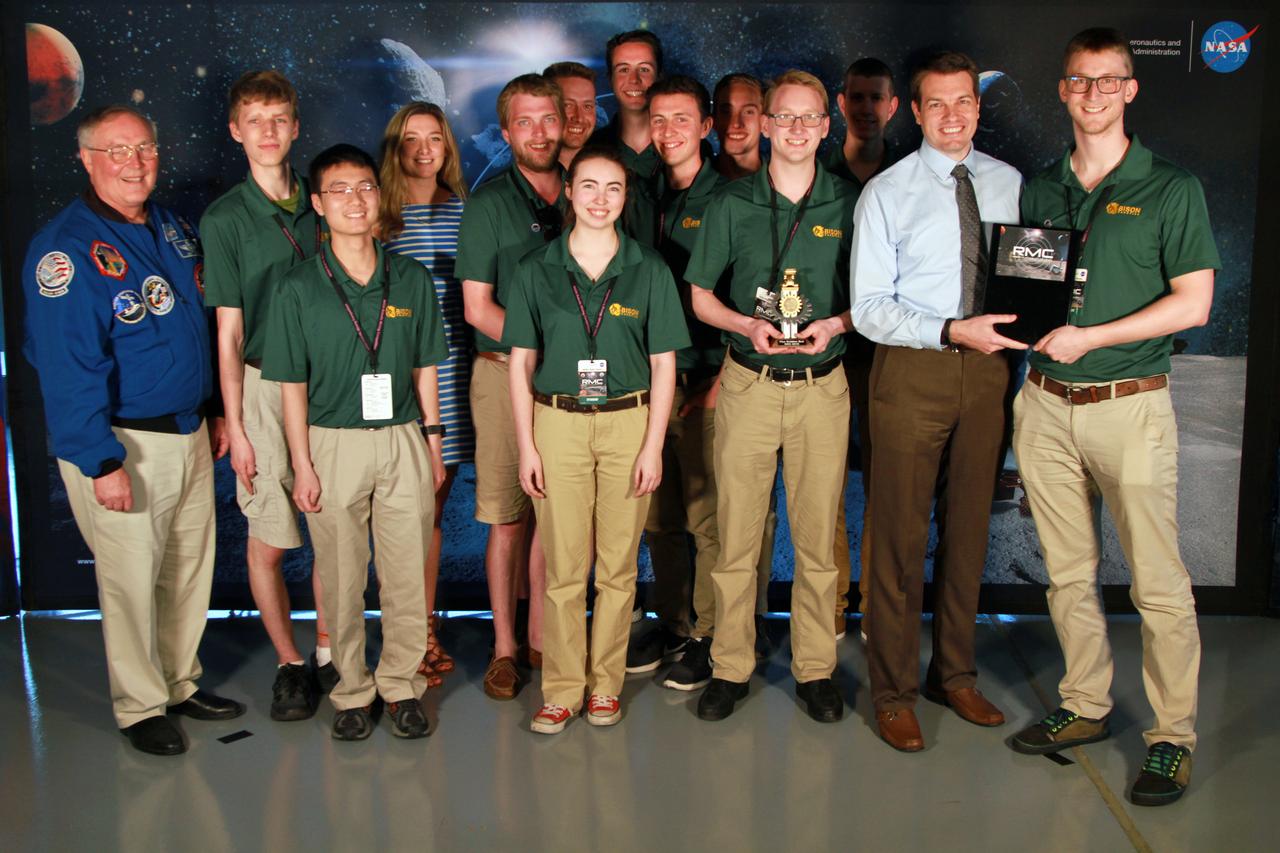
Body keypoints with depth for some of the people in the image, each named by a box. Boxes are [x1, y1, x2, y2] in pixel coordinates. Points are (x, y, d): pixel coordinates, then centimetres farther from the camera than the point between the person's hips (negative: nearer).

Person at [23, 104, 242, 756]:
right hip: (122, 442, -7)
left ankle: (181, 683, 34)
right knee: (131, 578, 4)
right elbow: (68, 366, -19)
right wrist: (102, 462, -21)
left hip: (189, 433, 7)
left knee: (191, 566, 16)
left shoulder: (175, 231, 9)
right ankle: (140, 706, 21)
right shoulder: (66, 248, -14)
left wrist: (216, 414, 16)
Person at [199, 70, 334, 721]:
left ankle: (327, 651, 23)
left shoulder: (319, 205, 7)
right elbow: (228, 334, -4)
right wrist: (235, 427, -7)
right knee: (269, 540, 3)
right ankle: (289, 663, 19)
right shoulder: (224, 218, -3)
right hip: (264, 386, -3)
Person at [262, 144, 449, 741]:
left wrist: (432, 442, 7)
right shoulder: (299, 288, -2)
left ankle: (401, 684, 23)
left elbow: (424, 369, 10)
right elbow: (292, 385, -1)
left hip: (403, 441, 2)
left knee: (408, 574, 6)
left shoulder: (412, 279, 4)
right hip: (333, 445, -1)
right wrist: (302, 464, -4)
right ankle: (352, 691, 23)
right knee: (342, 577, 8)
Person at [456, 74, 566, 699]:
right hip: (506, 372, -4)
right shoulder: (490, 203, -1)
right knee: (507, 518, 0)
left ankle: (542, 636, 20)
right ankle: (504, 646, 11)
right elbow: (478, 307, -6)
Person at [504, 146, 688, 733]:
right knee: (563, 567, 2)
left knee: (618, 566, 6)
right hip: (558, 424, 0)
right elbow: (521, 363, 5)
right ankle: (562, 688, 15)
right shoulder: (536, 270, 4)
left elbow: (664, 364, 3)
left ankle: (605, 684, 20)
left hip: (628, 423, 0)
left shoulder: (648, 270, 3)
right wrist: (526, 445, -1)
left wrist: (653, 446, -3)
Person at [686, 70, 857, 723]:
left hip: (822, 386, 0)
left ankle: (815, 668, 18)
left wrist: (835, 324, -9)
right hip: (748, 385, 0)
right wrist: (748, 325, -9)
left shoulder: (849, 206, 6)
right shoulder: (732, 205, 5)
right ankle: (731, 666, 15)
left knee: (817, 534, 5)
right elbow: (699, 295, 9)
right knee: (736, 532, 2)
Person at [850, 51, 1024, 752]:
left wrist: (1024, 322, -6)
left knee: (969, 527, 13)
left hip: (987, 368, 4)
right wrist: (954, 331, -19)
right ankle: (894, 692, 15)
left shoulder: (1009, 183, 10)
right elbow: (869, 309, -8)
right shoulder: (886, 192, -2)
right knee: (900, 534, 1)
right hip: (913, 371, -4)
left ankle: (956, 674, 29)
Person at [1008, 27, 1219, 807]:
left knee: (1159, 582, -1)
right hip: (1047, 402, 5)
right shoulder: (1040, 189, 12)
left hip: (1130, 405, -4)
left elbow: (1193, 303, -7)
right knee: (1069, 573, 11)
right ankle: (1087, 708, 25)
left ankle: (1174, 736, 10)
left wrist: (1089, 336, -13)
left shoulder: (1170, 187, -1)